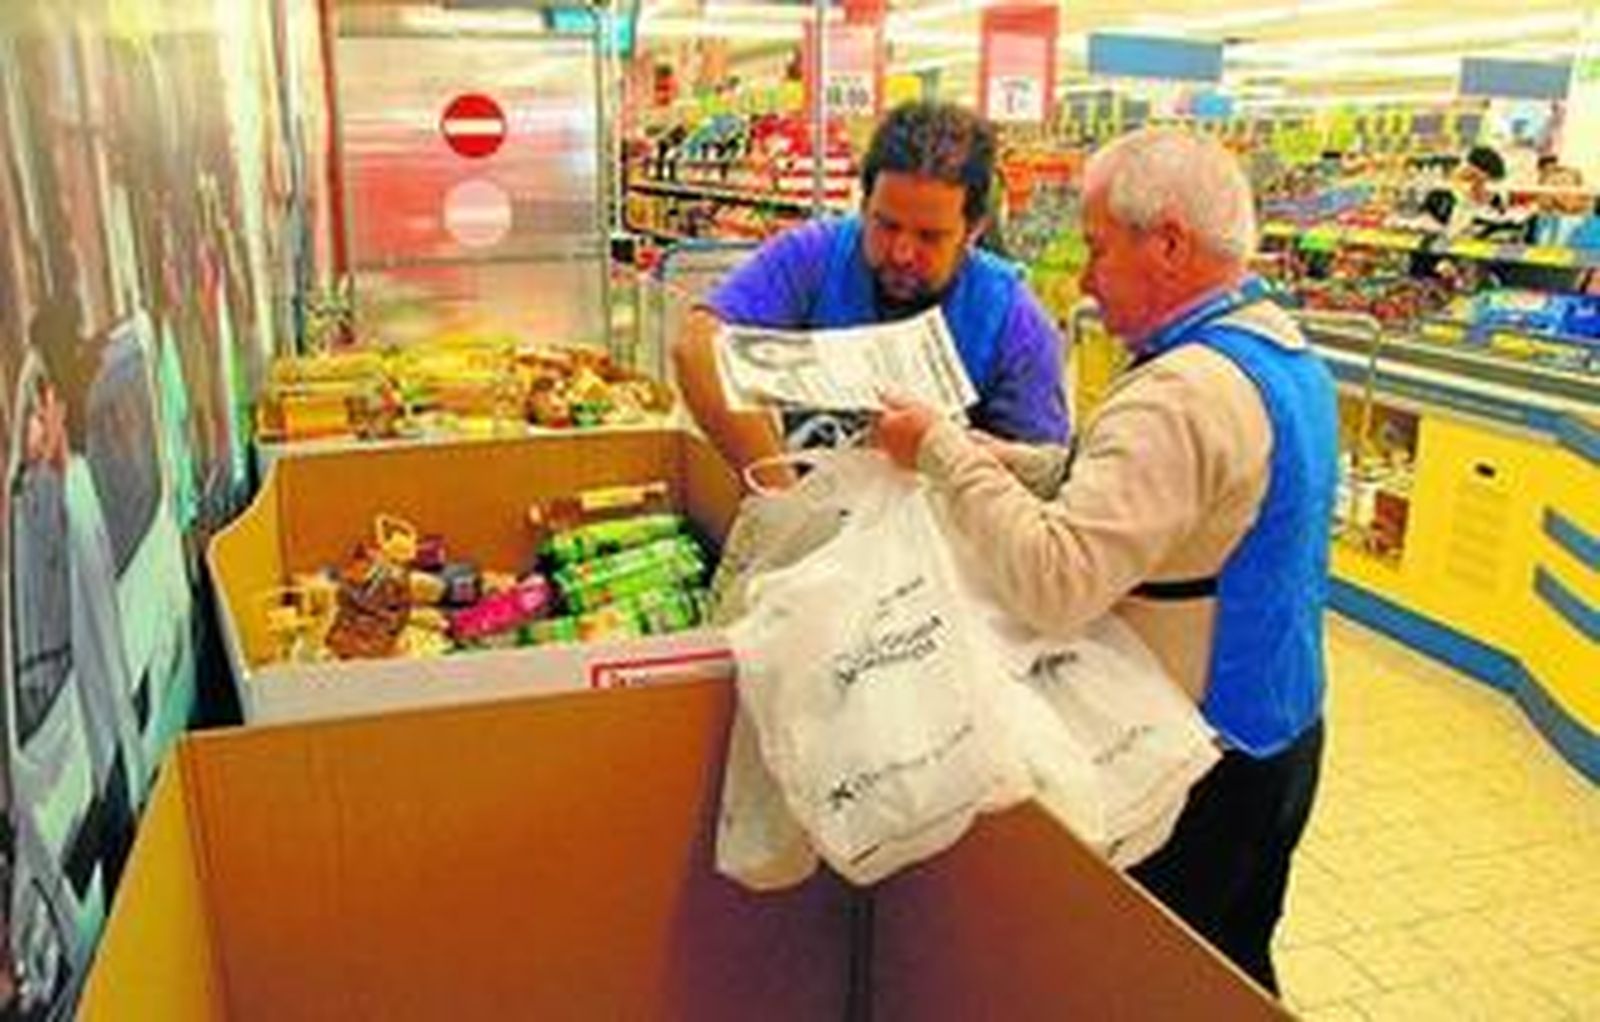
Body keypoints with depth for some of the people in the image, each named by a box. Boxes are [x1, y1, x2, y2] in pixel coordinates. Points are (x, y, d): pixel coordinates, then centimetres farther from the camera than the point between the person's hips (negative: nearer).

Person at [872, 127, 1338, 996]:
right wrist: (978, 451, -2)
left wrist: (942, 453, -26)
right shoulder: (1287, 349, 5)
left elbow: (1054, 582, -36)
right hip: (1281, 731, 9)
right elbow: (1113, 483, 8)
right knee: (1236, 972, 27)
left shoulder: (1182, 396, -29)